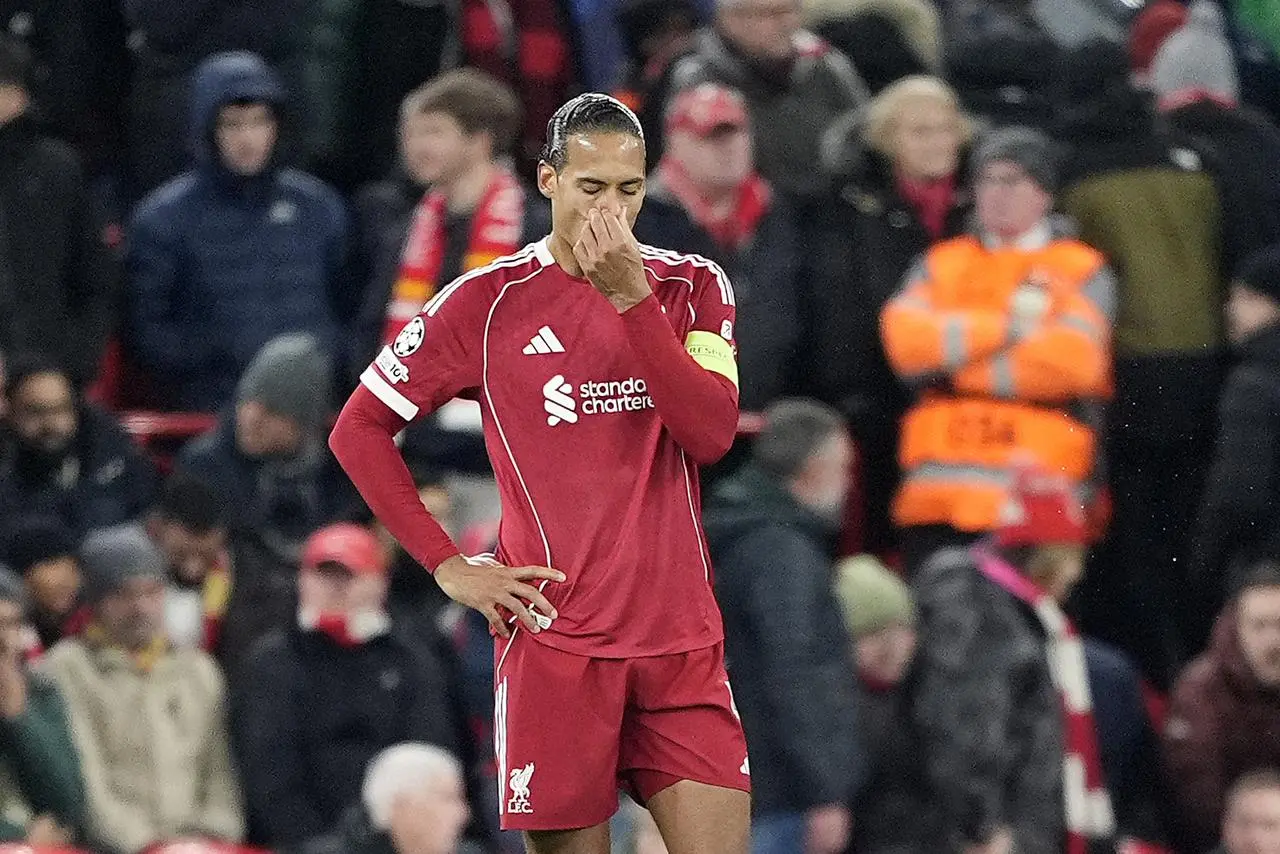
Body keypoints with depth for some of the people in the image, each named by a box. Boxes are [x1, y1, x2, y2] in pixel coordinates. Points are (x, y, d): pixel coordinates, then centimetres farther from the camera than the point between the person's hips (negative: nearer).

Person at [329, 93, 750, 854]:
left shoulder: (692, 287, 7)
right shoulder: (488, 303, 0)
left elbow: (712, 434, -9)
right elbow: (358, 431, 6)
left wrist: (631, 295, -16)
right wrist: (449, 567, -1)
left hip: (682, 644, 2)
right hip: (555, 641, -2)